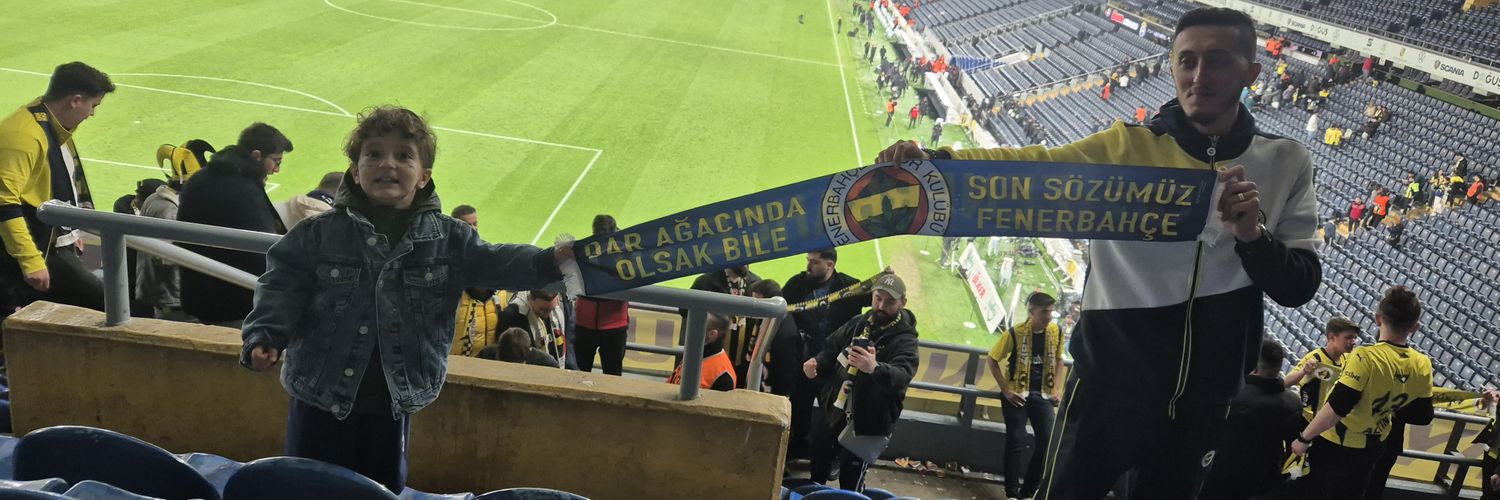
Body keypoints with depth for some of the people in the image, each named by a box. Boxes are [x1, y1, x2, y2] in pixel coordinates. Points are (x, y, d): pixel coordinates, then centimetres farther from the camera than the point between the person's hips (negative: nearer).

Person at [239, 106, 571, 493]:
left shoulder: (447, 239, 0)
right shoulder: (319, 234, -5)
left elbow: (492, 262, -5)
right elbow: (283, 289, -3)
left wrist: (550, 261, -21)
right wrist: (264, 338, -18)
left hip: (393, 402, 2)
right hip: (321, 397, -1)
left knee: (385, 488, 17)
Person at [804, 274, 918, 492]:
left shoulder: (904, 339, -18)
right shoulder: (858, 323, 4)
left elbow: (902, 376, -35)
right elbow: (831, 350, 16)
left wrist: (875, 368, -57)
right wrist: (817, 363, -7)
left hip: (866, 424, -7)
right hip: (833, 412, 7)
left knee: (851, 483, -2)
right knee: (818, 464, 24)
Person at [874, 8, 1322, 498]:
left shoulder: (1285, 163, 2)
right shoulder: (1128, 147, -6)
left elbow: (1299, 287, 0)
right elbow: (1034, 166, -20)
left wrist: (1253, 237, -21)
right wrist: (931, 159, -36)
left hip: (1204, 394, 3)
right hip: (1112, 375, -3)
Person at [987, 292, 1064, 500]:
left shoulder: (1056, 332, -3)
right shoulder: (1015, 333, -14)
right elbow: (992, 359, -7)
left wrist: (1056, 388, 4)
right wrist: (1006, 390, -11)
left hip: (1042, 394, 4)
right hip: (1018, 394, -4)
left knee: (1046, 441, -1)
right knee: (1015, 441, -4)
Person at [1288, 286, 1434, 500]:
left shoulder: (1366, 357, -26)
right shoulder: (1422, 366, -7)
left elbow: (1336, 408, -28)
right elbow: (1422, 416, 5)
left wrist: (1304, 438, -18)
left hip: (1334, 444, -6)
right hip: (1370, 448, 6)